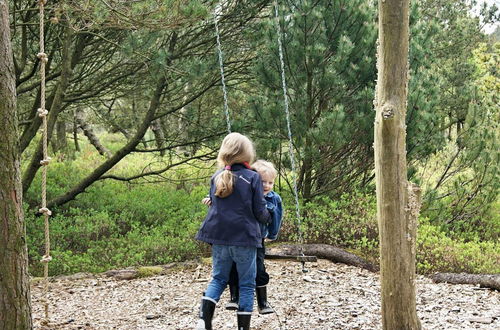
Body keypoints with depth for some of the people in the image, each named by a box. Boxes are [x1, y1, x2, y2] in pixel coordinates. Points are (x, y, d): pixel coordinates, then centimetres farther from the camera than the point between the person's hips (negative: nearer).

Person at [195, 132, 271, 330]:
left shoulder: (216, 177, 6)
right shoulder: (253, 178, -7)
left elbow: (214, 204, 13)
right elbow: (259, 211, -6)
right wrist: (268, 218, 15)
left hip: (219, 239, 4)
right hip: (245, 239, -4)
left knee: (218, 279, 17)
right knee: (246, 285, 7)